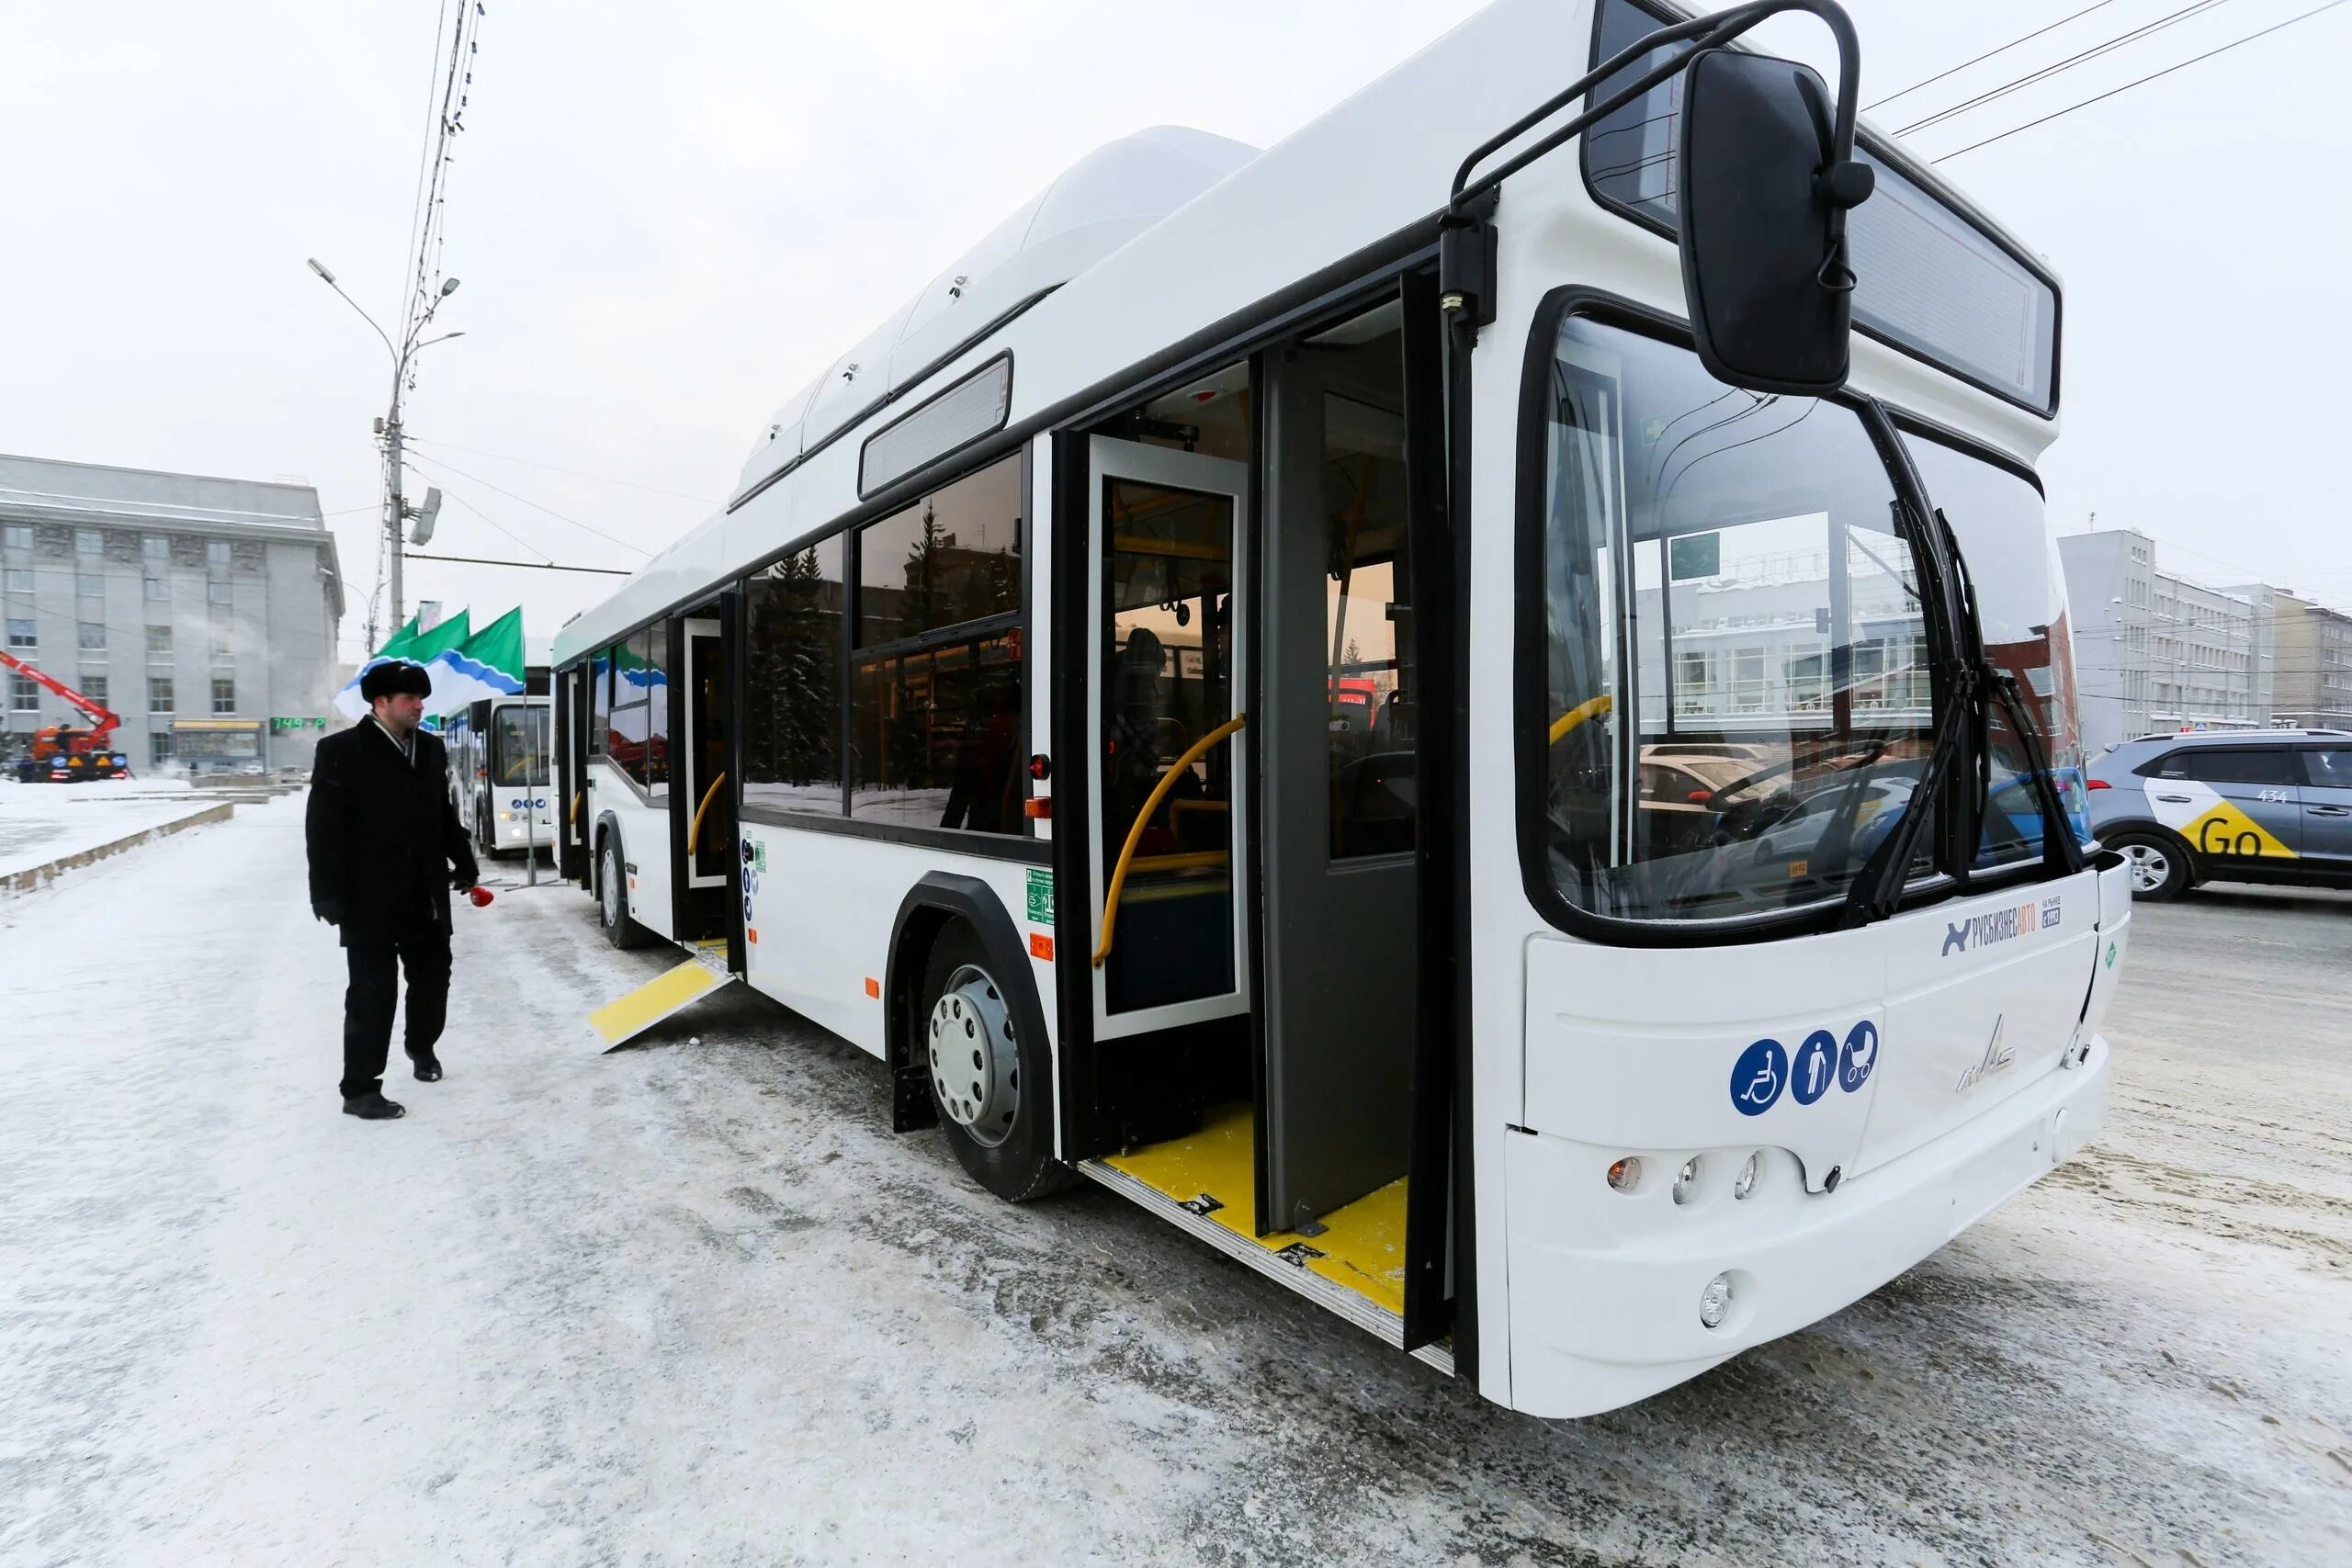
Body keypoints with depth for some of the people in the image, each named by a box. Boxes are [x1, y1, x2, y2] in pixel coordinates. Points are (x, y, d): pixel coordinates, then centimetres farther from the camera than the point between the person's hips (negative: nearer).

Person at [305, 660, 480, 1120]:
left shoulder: (432, 749, 9)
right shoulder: (341, 751, -9)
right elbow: (323, 828, -11)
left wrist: (463, 863, 17)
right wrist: (328, 894, -15)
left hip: (425, 896, 6)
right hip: (370, 899, -6)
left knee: (433, 976, 17)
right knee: (373, 993, -2)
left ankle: (422, 1045, 43)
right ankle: (360, 1090, 10)